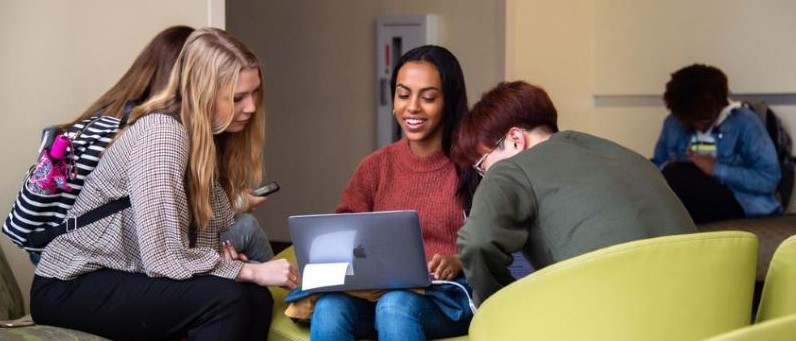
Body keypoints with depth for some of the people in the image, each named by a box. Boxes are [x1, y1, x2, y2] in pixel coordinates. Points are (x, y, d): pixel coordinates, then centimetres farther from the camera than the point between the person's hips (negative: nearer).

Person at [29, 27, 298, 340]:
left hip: (125, 278, 8)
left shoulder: (207, 136, 5)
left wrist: (219, 248, -12)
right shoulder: (162, 135, -23)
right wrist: (252, 271, -21)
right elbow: (163, 258, -29)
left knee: (256, 299, -15)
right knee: (225, 298, -27)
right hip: (72, 287, -8)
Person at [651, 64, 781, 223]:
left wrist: (717, 170, -17)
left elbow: (769, 179, -10)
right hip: (691, 204, 5)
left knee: (677, 176, -30)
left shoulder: (744, 122, -6)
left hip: (739, 204, -5)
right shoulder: (673, 122, 8)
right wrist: (669, 169, -7)